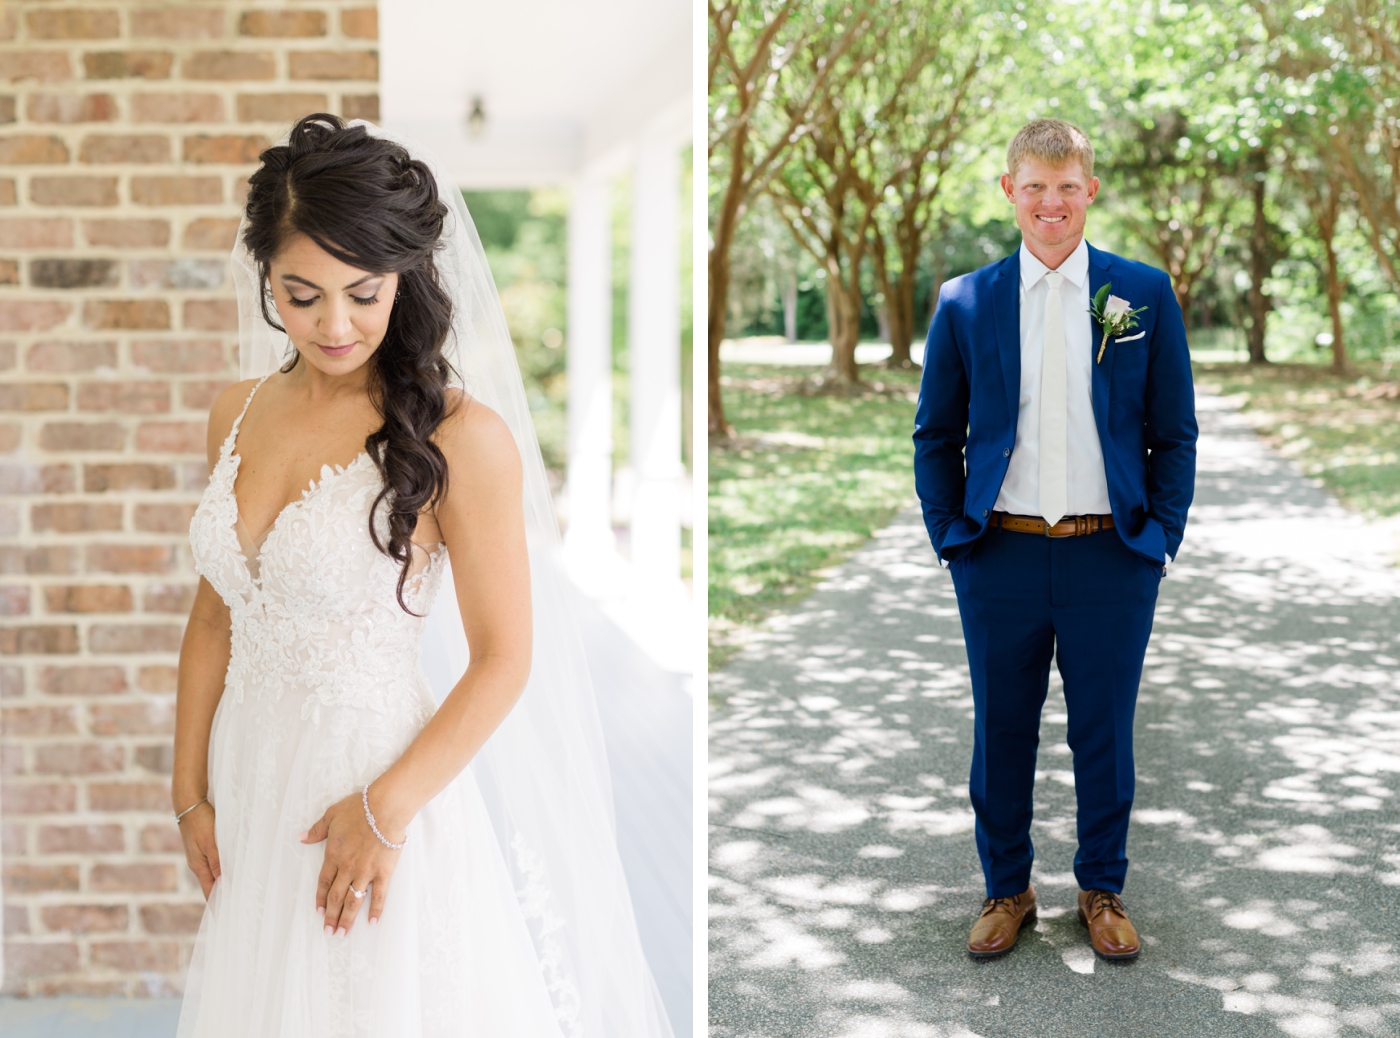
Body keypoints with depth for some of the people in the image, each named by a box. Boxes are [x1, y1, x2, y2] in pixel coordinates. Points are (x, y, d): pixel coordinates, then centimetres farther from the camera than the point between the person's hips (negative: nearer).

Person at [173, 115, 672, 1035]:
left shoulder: (459, 436, -16)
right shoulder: (239, 413, 2)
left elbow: (505, 659, -14)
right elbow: (214, 617, 8)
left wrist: (387, 806, -16)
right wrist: (190, 790, 7)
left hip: (380, 783, -5)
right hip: (252, 780, 6)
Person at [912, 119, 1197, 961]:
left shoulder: (1145, 294, 2)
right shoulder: (965, 304, 3)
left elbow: (1175, 435, 6)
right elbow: (937, 435, 9)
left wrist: (1161, 537, -1)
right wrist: (951, 536, 2)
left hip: (1114, 557, 0)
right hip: (1001, 554, 1)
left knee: (1105, 733, 9)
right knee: (1002, 732, 10)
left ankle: (1104, 891, 28)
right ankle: (1007, 889, 28)